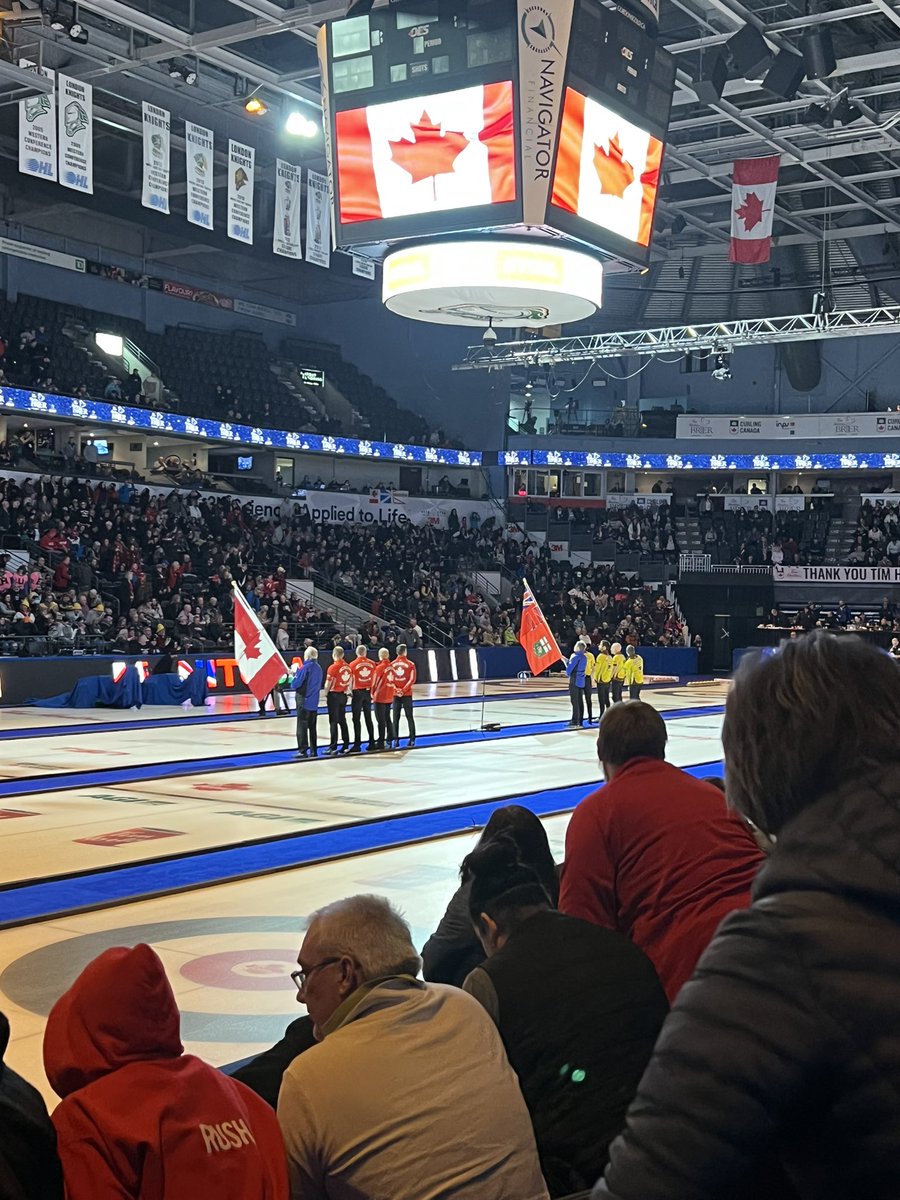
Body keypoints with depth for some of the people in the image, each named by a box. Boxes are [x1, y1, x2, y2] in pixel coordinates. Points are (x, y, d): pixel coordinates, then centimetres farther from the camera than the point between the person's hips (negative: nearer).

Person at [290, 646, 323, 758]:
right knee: (312, 727, 12)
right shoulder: (319, 668, 7)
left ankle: (303, 751, -4)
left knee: (302, 726, -2)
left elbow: (295, 685, -16)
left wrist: (294, 675, 7)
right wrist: (297, 674, 15)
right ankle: (313, 751, 14)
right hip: (314, 702, 7)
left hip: (304, 701, -7)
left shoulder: (305, 668, -15)